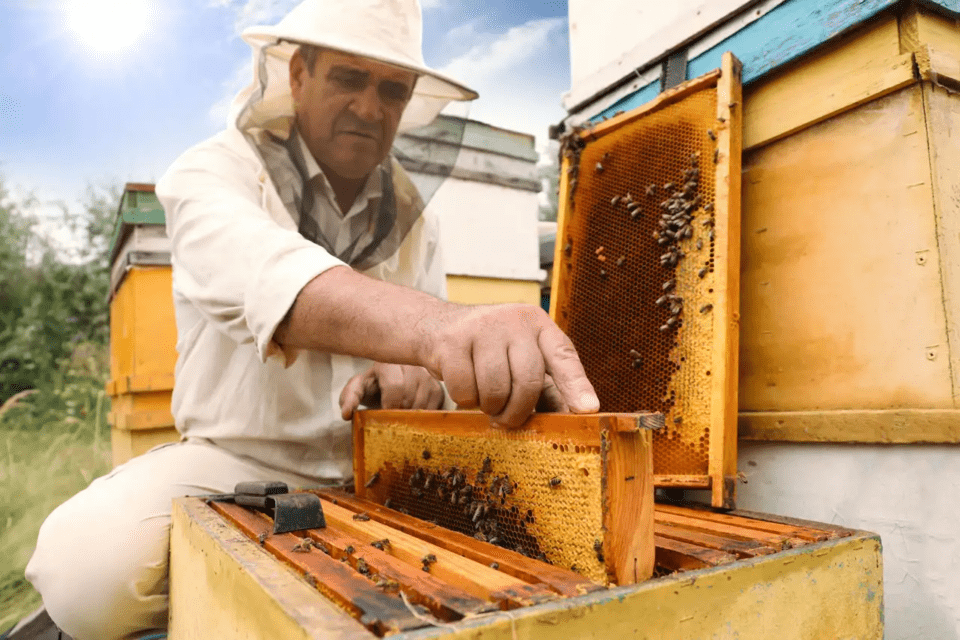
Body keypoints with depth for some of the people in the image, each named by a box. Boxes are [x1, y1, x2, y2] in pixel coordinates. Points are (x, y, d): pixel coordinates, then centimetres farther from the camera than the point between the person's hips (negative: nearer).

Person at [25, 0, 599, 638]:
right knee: (87, 559, -30)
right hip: (235, 460, -3)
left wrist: (417, 375, -26)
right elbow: (260, 272, -32)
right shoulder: (213, 173, -8)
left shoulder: (414, 220, 7)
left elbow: (437, 335, 2)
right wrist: (431, 327, -52)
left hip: (369, 471, 4)